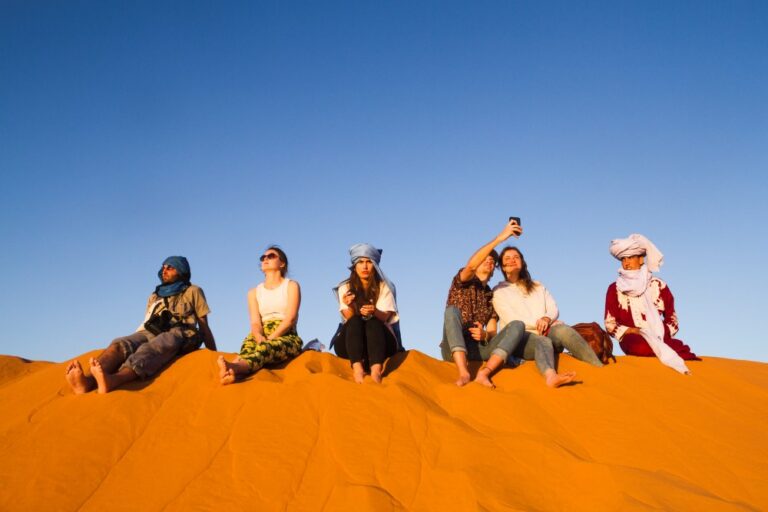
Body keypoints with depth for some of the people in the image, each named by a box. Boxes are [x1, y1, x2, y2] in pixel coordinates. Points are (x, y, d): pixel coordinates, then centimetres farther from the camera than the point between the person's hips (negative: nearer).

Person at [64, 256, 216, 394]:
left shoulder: (192, 292, 21)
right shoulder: (154, 297, 32)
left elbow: (204, 326, 16)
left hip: (177, 334, -4)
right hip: (150, 333, 4)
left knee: (150, 349, -38)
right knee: (120, 344, -30)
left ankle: (113, 381, -67)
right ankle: (88, 381, -57)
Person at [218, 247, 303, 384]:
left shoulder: (291, 286, 11)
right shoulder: (254, 292, 22)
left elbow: (290, 319, -4)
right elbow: (255, 322, 4)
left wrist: (269, 339, -19)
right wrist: (260, 338, -21)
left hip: (287, 337, -3)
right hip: (263, 337, 3)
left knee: (267, 347, -38)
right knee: (249, 341, -35)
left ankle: (236, 367, -69)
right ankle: (235, 371, -68)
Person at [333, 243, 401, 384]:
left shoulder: (384, 287, 1)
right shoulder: (345, 288, 3)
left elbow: (384, 317, -11)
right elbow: (349, 318, -8)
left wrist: (374, 311, -33)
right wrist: (350, 306, -31)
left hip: (380, 341, -1)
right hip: (350, 343, 1)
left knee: (373, 322, -32)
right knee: (355, 321, -30)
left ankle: (376, 370, -55)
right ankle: (357, 368, -52)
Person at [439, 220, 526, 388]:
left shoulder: (492, 296, 22)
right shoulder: (462, 281, 10)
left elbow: (492, 332, 13)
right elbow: (470, 265, -15)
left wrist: (484, 335, -14)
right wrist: (500, 237, -21)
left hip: (477, 348, 4)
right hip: (453, 348, -3)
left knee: (517, 325, -17)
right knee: (452, 310, -32)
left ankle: (484, 373, -39)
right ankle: (463, 373, -46)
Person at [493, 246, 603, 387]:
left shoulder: (538, 287, 28)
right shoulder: (499, 291, 14)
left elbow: (554, 309, 13)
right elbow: (511, 318, -1)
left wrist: (546, 319, -10)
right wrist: (537, 323, -11)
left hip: (544, 332, 4)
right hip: (518, 337, -4)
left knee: (563, 329, -31)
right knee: (543, 342, -38)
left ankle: (600, 369, -47)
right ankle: (551, 377, -72)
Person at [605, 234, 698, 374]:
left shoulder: (658, 286, 10)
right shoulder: (615, 289, 7)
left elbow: (672, 318, 16)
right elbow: (610, 324, 4)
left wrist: (663, 332, -5)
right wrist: (634, 331, -11)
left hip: (660, 337, 0)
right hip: (632, 338, 0)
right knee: (642, 346, -37)